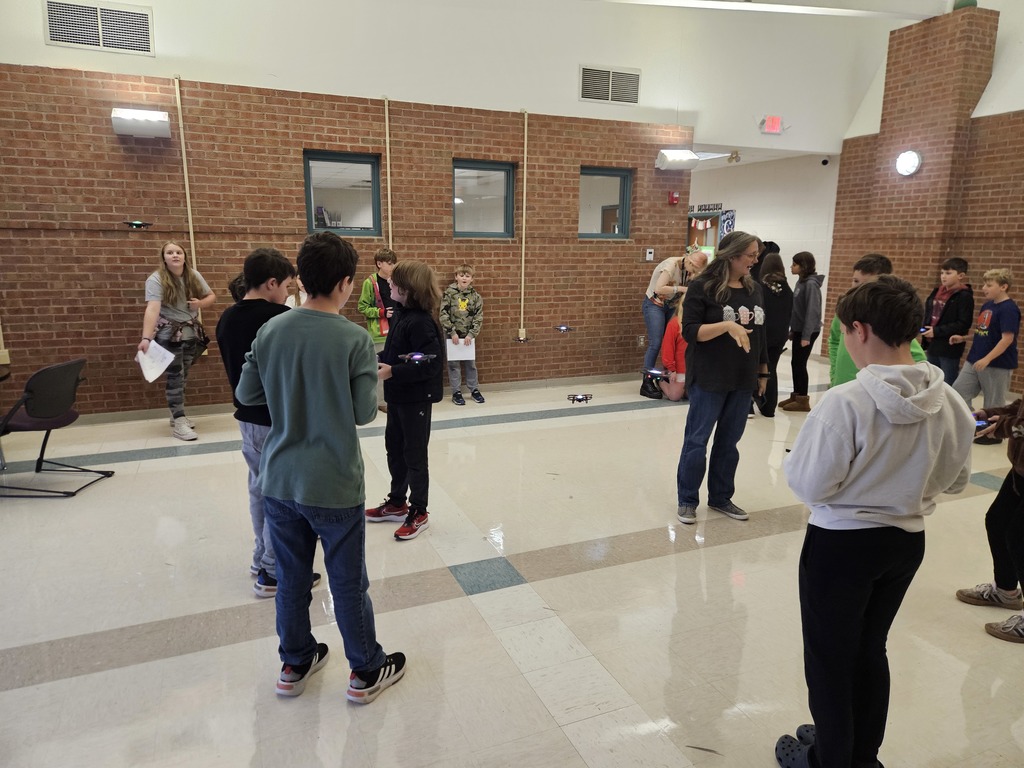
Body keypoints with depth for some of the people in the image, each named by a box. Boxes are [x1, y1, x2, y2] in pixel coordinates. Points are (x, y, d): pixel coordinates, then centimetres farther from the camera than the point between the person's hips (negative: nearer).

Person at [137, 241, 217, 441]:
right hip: (168, 334, -5)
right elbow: (152, 309, -29)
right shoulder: (156, 280, -17)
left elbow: (212, 297, 10)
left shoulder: (194, 276, 0)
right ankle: (178, 421, -3)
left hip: (190, 333, 5)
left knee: (183, 374, 12)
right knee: (175, 375, -7)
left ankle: (176, 413, 26)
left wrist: (200, 303, -13)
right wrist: (146, 338, -40)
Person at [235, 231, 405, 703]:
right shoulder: (355, 339, -17)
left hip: (279, 480, 5)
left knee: (291, 576, 19)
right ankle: (367, 672, 29)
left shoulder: (270, 331, -3)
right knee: (348, 582, 11)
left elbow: (245, 394, 4)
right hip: (334, 485, -4)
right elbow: (364, 413, -13)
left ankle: (295, 663, 37)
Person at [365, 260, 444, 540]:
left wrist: (392, 372, -28)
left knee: (414, 455, 4)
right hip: (397, 396, 9)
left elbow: (430, 364, -27)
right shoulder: (401, 315, 6)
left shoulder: (421, 322, -22)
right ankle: (397, 503, 36)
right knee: (394, 448, 19)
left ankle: (419, 512, 20)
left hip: (416, 399, -9)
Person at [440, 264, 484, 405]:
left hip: (468, 336, 2)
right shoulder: (449, 293, -6)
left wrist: (471, 334, -10)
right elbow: (443, 314, -9)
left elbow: (479, 317, -1)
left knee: (471, 363, 10)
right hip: (452, 334, -2)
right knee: (454, 364, 5)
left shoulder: (475, 296, 0)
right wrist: (452, 332, -14)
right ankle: (456, 392, 15)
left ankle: (474, 390, 23)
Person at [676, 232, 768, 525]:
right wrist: (727, 325, -27)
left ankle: (721, 498, 27)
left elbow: (760, 333, 14)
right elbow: (690, 332, -15)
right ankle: (687, 501, 17)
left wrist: (763, 371, 16)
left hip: (743, 379, 6)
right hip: (709, 378, -5)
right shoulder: (702, 287, -10)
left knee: (729, 441, 13)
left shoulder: (754, 289, 7)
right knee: (697, 440, 3)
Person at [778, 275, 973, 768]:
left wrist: (791, 461, -1)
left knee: (829, 658, 15)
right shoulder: (950, 403, -8)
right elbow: (954, 481, 4)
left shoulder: (845, 402, -26)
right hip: (908, 542, 6)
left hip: (841, 544, -6)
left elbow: (810, 486, -21)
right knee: (871, 651, 25)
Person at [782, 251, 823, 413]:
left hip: (808, 332, -8)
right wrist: (792, 329, 15)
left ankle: (803, 400, 6)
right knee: (795, 363, 12)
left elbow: (812, 311, -20)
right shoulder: (801, 282, 10)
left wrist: (806, 336, -21)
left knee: (800, 364, -3)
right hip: (799, 330, 8)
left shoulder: (811, 284, -16)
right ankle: (796, 395, 23)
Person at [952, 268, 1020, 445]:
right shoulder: (987, 305, 9)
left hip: (998, 364, -8)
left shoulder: (1009, 309, -18)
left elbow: (1007, 339, -23)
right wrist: (963, 338, 9)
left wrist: (987, 359, -28)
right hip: (974, 361, 8)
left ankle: (994, 434, 22)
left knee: (994, 403, 6)